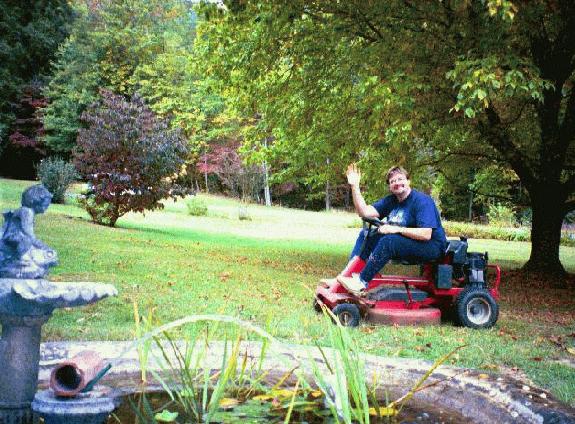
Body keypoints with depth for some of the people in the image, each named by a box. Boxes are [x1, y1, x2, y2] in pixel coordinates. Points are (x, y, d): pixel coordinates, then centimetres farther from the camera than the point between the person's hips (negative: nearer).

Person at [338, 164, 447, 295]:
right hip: (407, 244, 9)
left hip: (432, 247, -9)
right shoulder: (391, 201, 7)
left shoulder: (422, 201, -17)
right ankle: (350, 275, -9)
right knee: (366, 234, 1)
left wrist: (397, 229, -28)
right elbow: (364, 212, -3)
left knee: (389, 240, -32)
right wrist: (355, 186, -10)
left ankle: (362, 282, -27)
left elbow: (426, 234, -27)